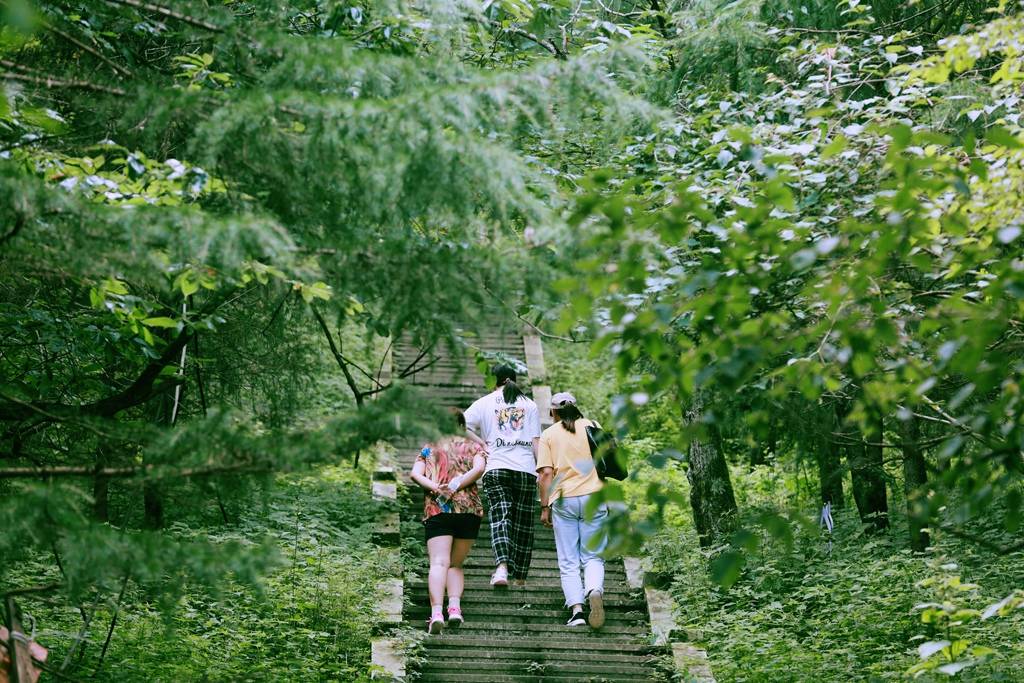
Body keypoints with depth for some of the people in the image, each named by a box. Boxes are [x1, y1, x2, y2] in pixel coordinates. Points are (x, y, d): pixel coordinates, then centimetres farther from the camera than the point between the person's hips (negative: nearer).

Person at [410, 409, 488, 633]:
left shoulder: (429, 448, 20)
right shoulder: (473, 446, 18)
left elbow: (415, 474, 4)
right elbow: (479, 468, -4)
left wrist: (436, 488, -6)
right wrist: (457, 486, -8)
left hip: (436, 509, -1)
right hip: (468, 508, 1)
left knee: (439, 562, -10)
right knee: (456, 564, 12)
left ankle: (436, 612, -28)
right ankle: (455, 607, -8)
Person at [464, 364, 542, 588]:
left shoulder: (484, 403, 9)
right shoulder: (529, 405, 12)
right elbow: (536, 441, 6)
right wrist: (541, 469, 7)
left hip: (496, 469, -1)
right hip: (525, 469, 1)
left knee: (499, 516, -8)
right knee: (523, 523, 8)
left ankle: (502, 567, -31)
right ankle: (519, 578, 11)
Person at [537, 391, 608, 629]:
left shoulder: (548, 435, 5)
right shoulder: (593, 427, 9)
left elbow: (547, 473, -3)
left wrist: (544, 507, 2)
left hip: (563, 500, -1)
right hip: (593, 497, 1)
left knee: (568, 562, 6)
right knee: (593, 557, 5)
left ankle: (576, 609, -8)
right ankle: (595, 590, -24)